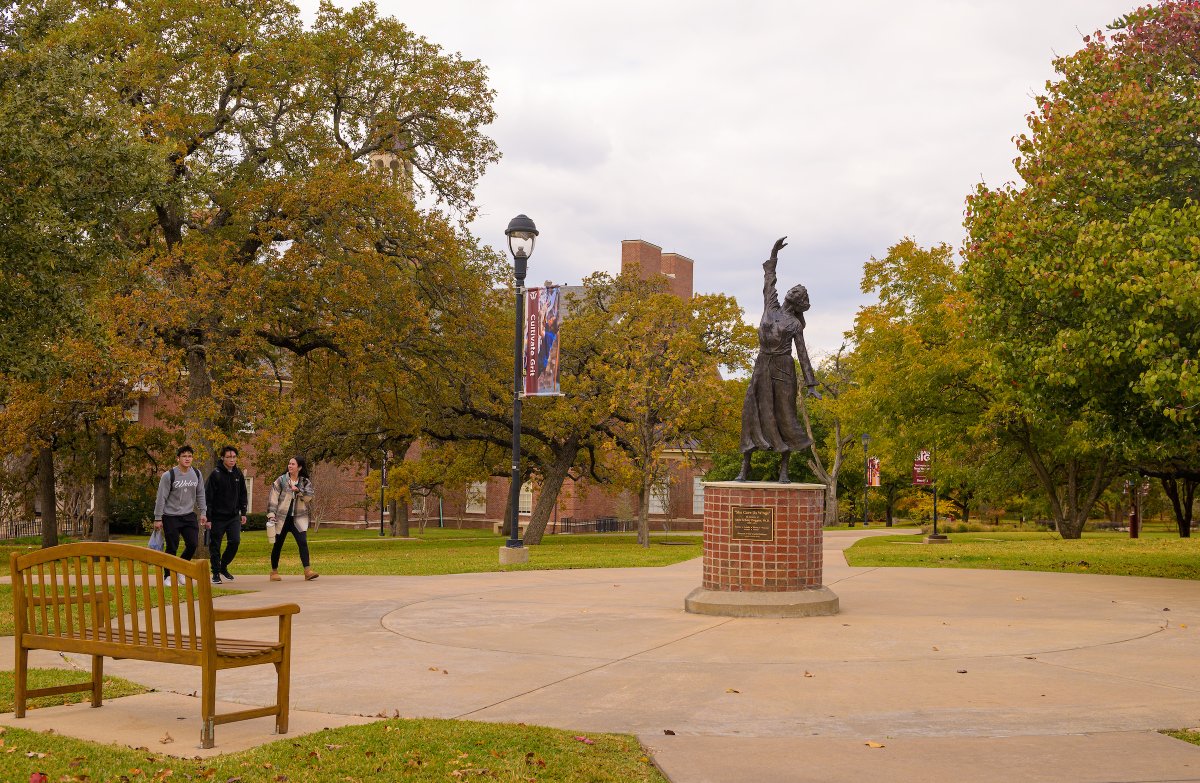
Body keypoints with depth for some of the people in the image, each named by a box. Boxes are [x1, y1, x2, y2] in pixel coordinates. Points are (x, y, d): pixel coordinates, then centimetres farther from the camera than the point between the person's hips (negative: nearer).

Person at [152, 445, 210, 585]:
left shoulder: (196, 474, 2)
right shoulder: (169, 476, -13)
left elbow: (200, 495, 11)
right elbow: (161, 498, -10)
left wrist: (203, 513, 7)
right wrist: (158, 519, -9)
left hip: (189, 515, 4)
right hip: (171, 517, -4)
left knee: (192, 544, -2)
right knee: (172, 548, -2)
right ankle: (168, 576, 13)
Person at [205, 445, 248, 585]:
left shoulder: (238, 473, 5)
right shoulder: (215, 474, -11)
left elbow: (243, 494, 16)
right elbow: (207, 497, -11)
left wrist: (243, 513, 11)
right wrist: (208, 518, -13)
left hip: (234, 516, 4)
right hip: (218, 516, -4)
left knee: (235, 541, -4)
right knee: (215, 545, 2)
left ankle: (223, 566, 17)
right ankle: (216, 573, 14)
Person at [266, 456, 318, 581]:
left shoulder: (305, 482, 6)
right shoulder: (281, 480, 1)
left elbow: (309, 497, -8)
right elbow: (273, 498, -1)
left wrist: (298, 490, -22)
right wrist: (271, 515, -9)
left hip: (298, 519, 1)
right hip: (281, 518, -1)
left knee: (303, 542, -13)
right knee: (277, 545, 5)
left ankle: (307, 571, -17)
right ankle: (274, 572, 20)